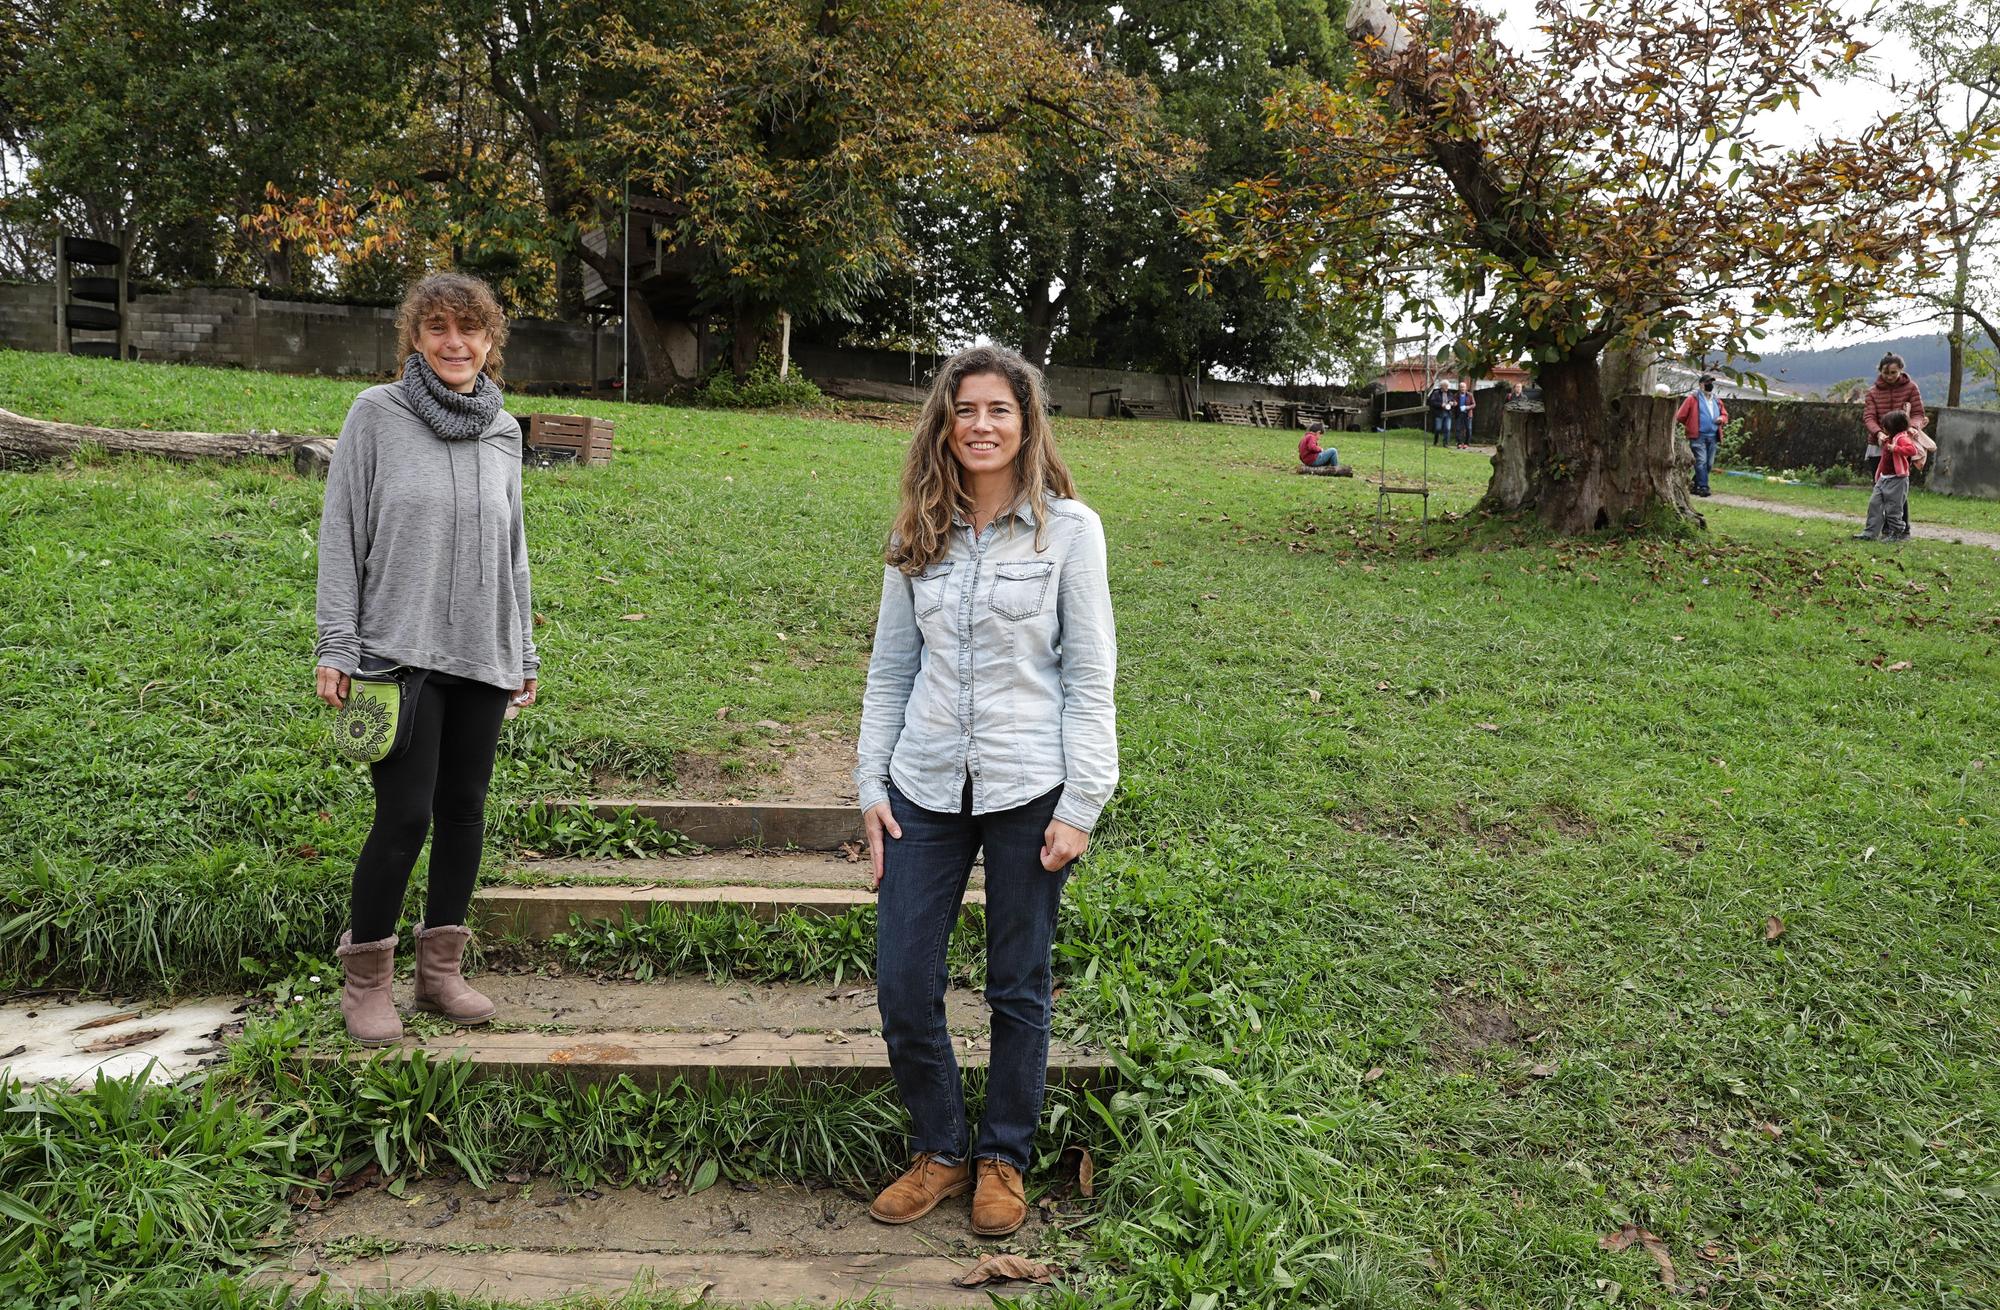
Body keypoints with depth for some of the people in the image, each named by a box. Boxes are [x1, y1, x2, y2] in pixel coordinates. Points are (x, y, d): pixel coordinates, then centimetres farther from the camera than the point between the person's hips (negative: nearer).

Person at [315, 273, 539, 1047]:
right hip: (400, 654, -4)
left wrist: (525, 654, 15)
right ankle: (365, 981, 11)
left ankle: (440, 970, 21)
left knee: (464, 811, 8)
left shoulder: (503, 432, 10)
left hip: (482, 657, 4)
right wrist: (336, 648, -7)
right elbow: (340, 533, -2)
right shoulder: (376, 416, -1)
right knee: (405, 814, -7)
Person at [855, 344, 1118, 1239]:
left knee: (1018, 988, 9)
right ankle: (939, 1150, 27)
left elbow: (1089, 676, -4)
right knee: (902, 986, 5)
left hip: (1027, 790, -3)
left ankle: (1004, 1160, 29)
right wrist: (871, 784, 5)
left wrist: (1079, 805, -8)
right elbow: (890, 670, 11)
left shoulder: (1068, 529, -4)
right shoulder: (917, 535, 6)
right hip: (926, 788, 4)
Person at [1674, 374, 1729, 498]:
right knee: (1701, 462, -12)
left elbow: (1725, 414, 25)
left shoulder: (1717, 400, 16)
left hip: (1713, 437, 6)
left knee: (1709, 464, 8)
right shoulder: (1693, 398, -3)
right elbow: (1680, 416, -4)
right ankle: (1703, 487, -12)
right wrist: (1690, 427, 5)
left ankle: (1695, 485, 20)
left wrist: (1722, 419, 1)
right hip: (1698, 436, -6)